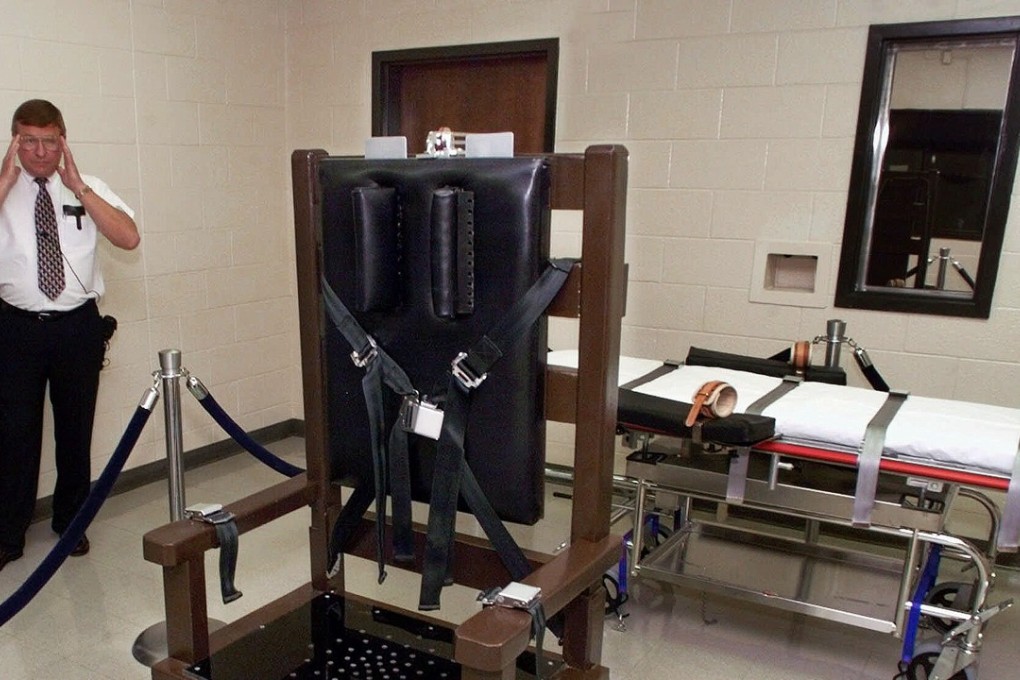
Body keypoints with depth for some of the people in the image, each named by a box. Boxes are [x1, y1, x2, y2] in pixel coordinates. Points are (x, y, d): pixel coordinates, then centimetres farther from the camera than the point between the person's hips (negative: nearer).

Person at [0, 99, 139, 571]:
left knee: (76, 428, 12)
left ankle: (71, 522, 31)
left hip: (78, 325, 1)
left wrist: (77, 186, -13)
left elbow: (129, 238, -11)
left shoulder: (88, 189, 4)